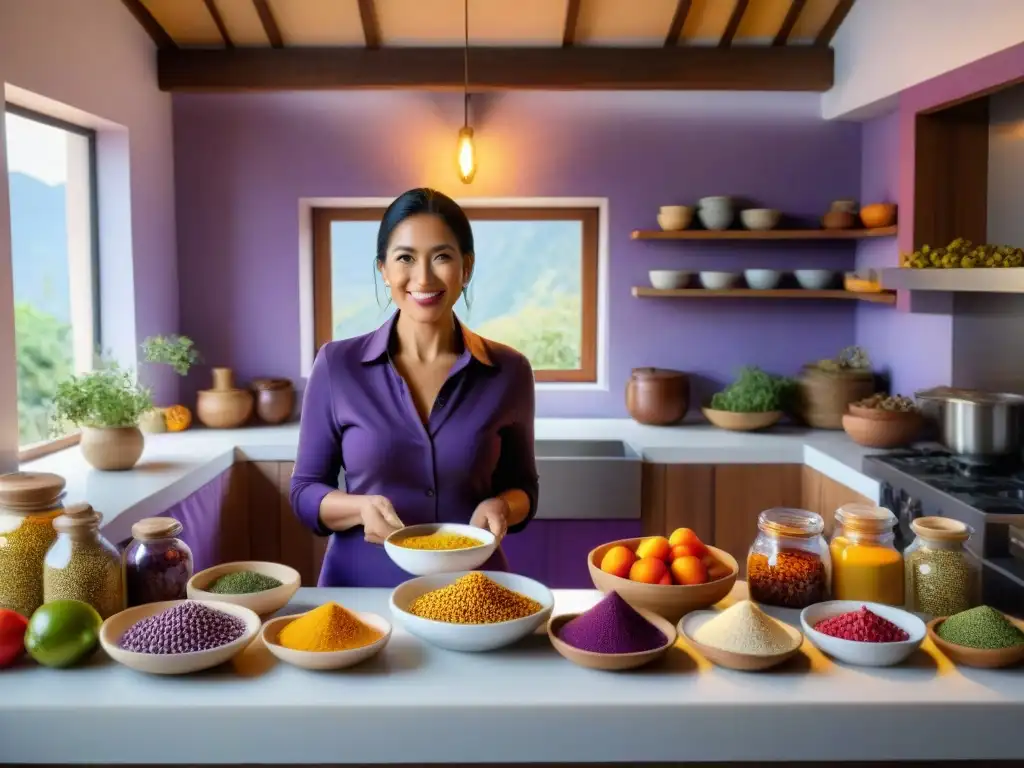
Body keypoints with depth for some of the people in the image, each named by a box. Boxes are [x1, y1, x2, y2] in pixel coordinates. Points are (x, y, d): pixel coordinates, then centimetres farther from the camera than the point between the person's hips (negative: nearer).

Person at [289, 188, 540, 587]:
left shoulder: (509, 371, 0)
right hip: (360, 590, -1)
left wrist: (500, 507, -10)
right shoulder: (337, 365, -3)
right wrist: (362, 507, -15)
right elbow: (304, 491, 3)